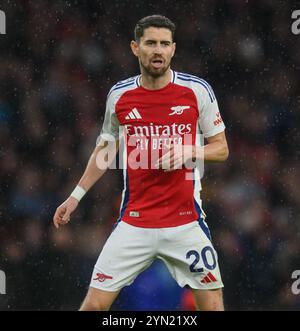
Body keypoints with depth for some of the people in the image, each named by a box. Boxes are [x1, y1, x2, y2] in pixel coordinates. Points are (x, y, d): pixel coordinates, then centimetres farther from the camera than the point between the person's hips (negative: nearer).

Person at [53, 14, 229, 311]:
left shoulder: (197, 90, -3)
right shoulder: (119, 95, 3)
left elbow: (221, 149, 5)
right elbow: (106, 148, 19)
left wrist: (189, 152, -15)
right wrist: (76, 196, 17)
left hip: (185, 222, -1)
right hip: (133, 223, 1)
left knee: (212, 305, -3)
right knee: (95, 303, -4)